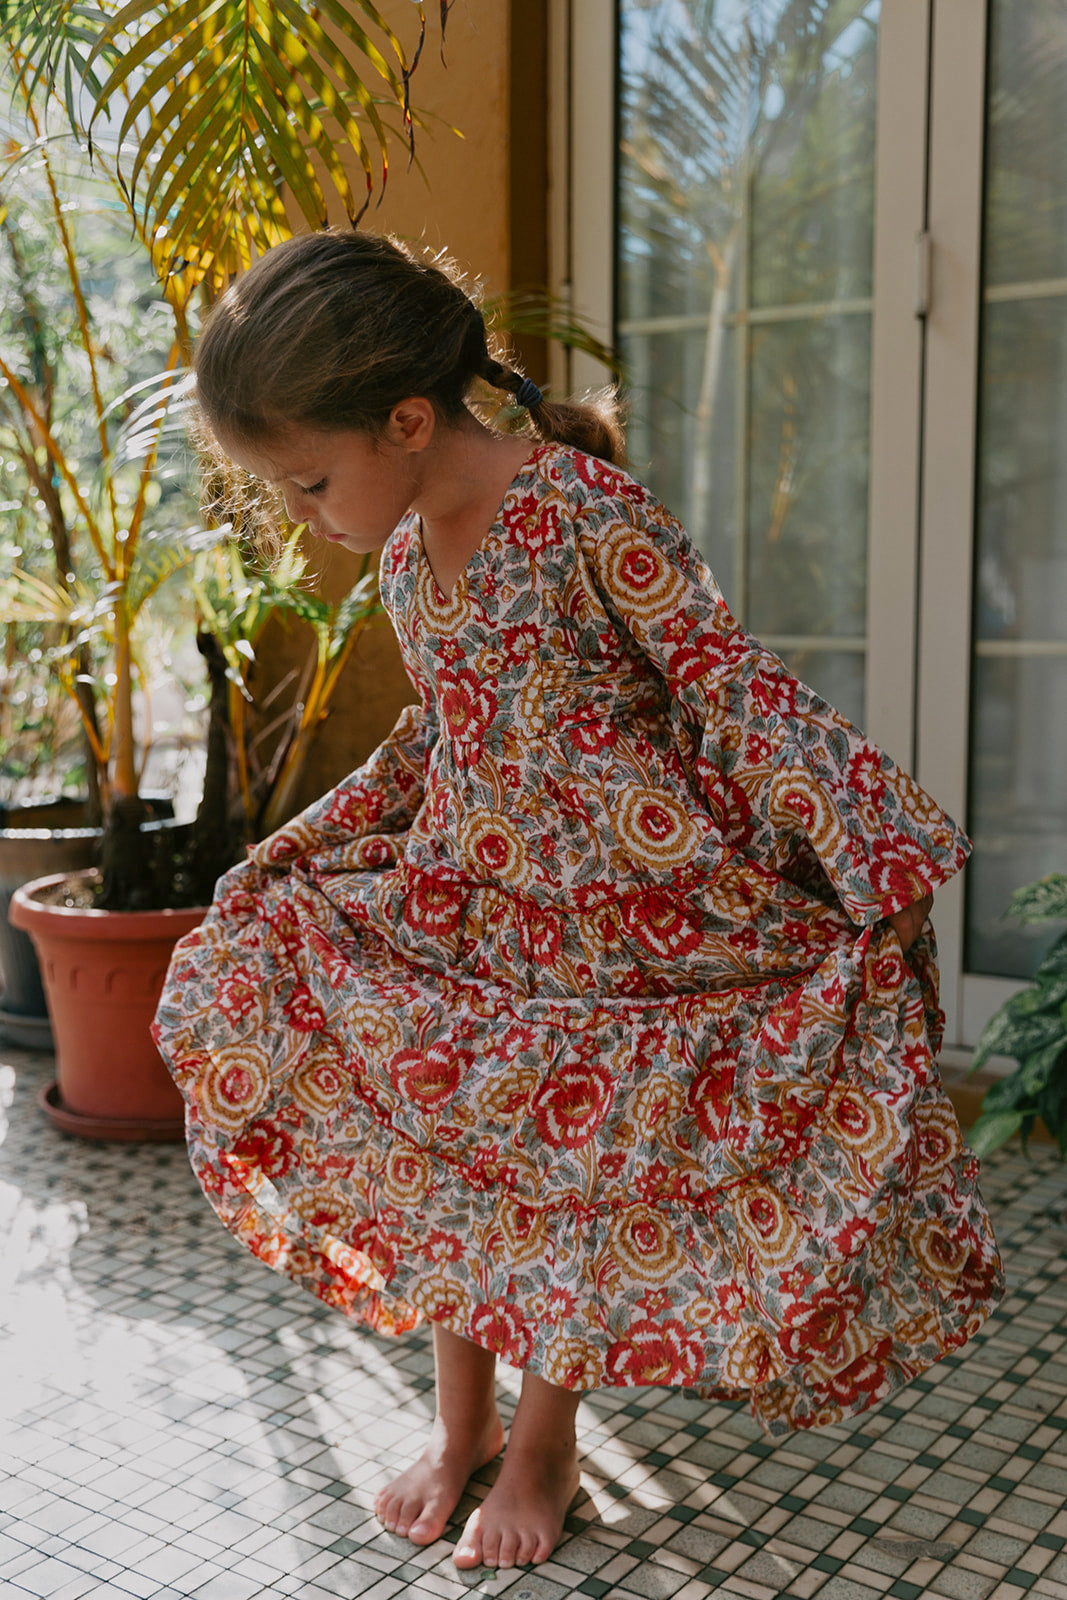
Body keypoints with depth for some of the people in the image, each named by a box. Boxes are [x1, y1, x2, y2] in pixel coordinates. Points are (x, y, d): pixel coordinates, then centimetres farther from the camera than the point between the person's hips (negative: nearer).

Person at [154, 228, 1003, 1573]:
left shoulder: (586, 512, -18)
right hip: (474, 895, 7)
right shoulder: (403, 556, 6)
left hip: (633, 901, -6)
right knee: (440, 1134, -2)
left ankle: (546, 1446, 23)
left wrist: (875, 852, -22)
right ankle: (461, 1418, 20)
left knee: (574, 1160, -1)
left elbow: (734, 689, -18)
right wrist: (292, 851, 17)